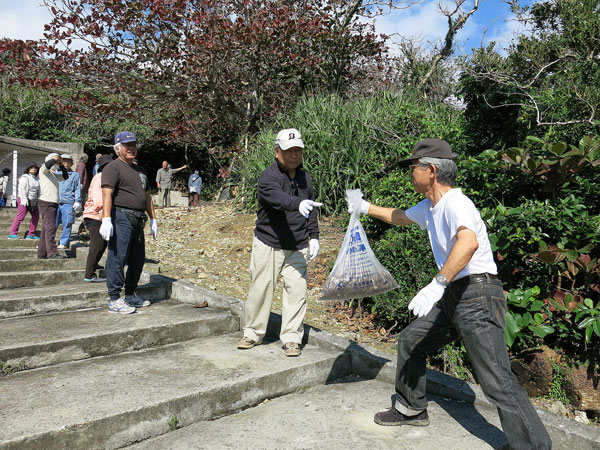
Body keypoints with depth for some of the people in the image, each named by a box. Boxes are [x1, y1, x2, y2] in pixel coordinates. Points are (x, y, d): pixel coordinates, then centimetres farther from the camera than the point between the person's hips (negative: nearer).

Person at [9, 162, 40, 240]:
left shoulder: (36, 179, 18)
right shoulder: (25, 177, -4)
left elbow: (38, 191, 20)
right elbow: (22, 189, -12)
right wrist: (24, 199, -20)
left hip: (33, 201, 8)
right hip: (24, 200, -8)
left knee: (36, 216, 5)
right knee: (20, 216, -13)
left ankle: (31, 234, 11)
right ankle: (12, 234, -12)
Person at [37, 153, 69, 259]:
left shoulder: (54, 173, 22)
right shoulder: (43, 170, -2)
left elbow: (65, 177, 23)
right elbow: (47, 165, -23)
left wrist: (61, 165, 14)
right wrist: (55, 159, -7)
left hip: (53, 203, 9)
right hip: (46, 202, -9)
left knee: (46, 228, 11)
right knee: (50, 227, -15)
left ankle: (42, 253, 16)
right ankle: (52, 252, -19)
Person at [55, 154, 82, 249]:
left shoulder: (75, 175, 11)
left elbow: (78, 189, 7)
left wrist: (77, 201, -3)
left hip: (68, 203, -3)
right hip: (56, 202, 3)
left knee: (67, 225, -1)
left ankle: (64, 243, 7)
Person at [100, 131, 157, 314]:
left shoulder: (139, 170, 24)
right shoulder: (113, 167, -4)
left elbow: (147, 196, 28)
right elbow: (107, 194, -16)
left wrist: (153, 219, 23)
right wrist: (106, 219, -26)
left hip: (137, 221, 9)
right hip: (121, 218, -9)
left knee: (138, 259, 12)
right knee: (117, 258, -8)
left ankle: (131, 296, 24)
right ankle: (114, 300, -3)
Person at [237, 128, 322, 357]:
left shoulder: (305, 178, 9)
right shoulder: (268, 177, -12)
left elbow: (311, 210, 17)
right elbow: (278, 198, -33)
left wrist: (313, 237, 10)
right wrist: (298, 204, -52)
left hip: (298, 247, 4)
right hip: (268, 245, -4)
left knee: (296, 291, 1)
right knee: (260, 289, 6)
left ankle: (292, 338, 15)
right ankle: (253, 333, 25)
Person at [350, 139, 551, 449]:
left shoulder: (455, 202, -19)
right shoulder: (429, 207, 11)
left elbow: (469, 242, -38)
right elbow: (400, 217, 32)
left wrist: (437, 284, -43)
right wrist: (366, 208, 34)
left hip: (478, 297, -10)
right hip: (452, 296, 10)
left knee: (497, 382, -12)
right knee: (410, 341, 16)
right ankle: (411, 409, 33)